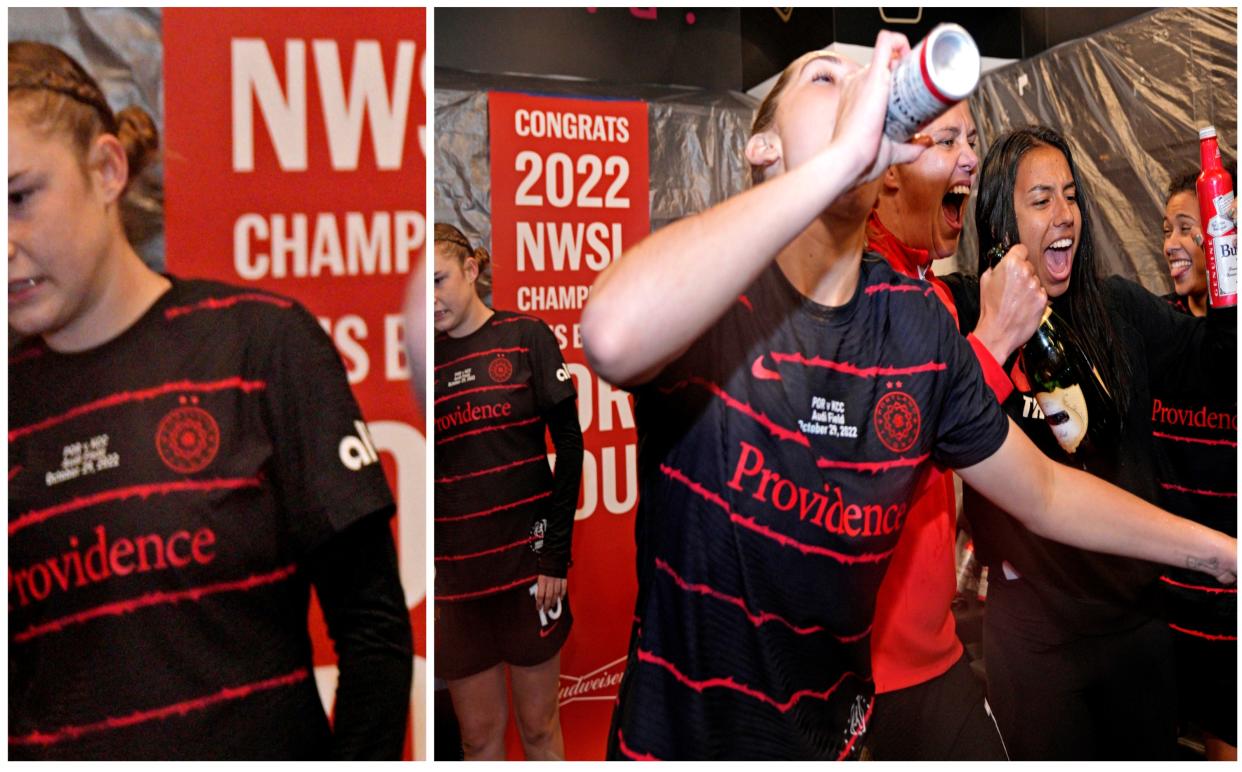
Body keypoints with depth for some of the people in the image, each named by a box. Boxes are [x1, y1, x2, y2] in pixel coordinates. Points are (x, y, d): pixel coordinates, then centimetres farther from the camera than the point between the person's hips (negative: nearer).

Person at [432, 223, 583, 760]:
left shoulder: (526, 337, -2)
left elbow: (569, 444, -4)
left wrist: (556, 554, -8)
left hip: (527, 558, -2)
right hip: (454, 571, 2)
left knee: (539, 724, 11)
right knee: (478, 732, 12)